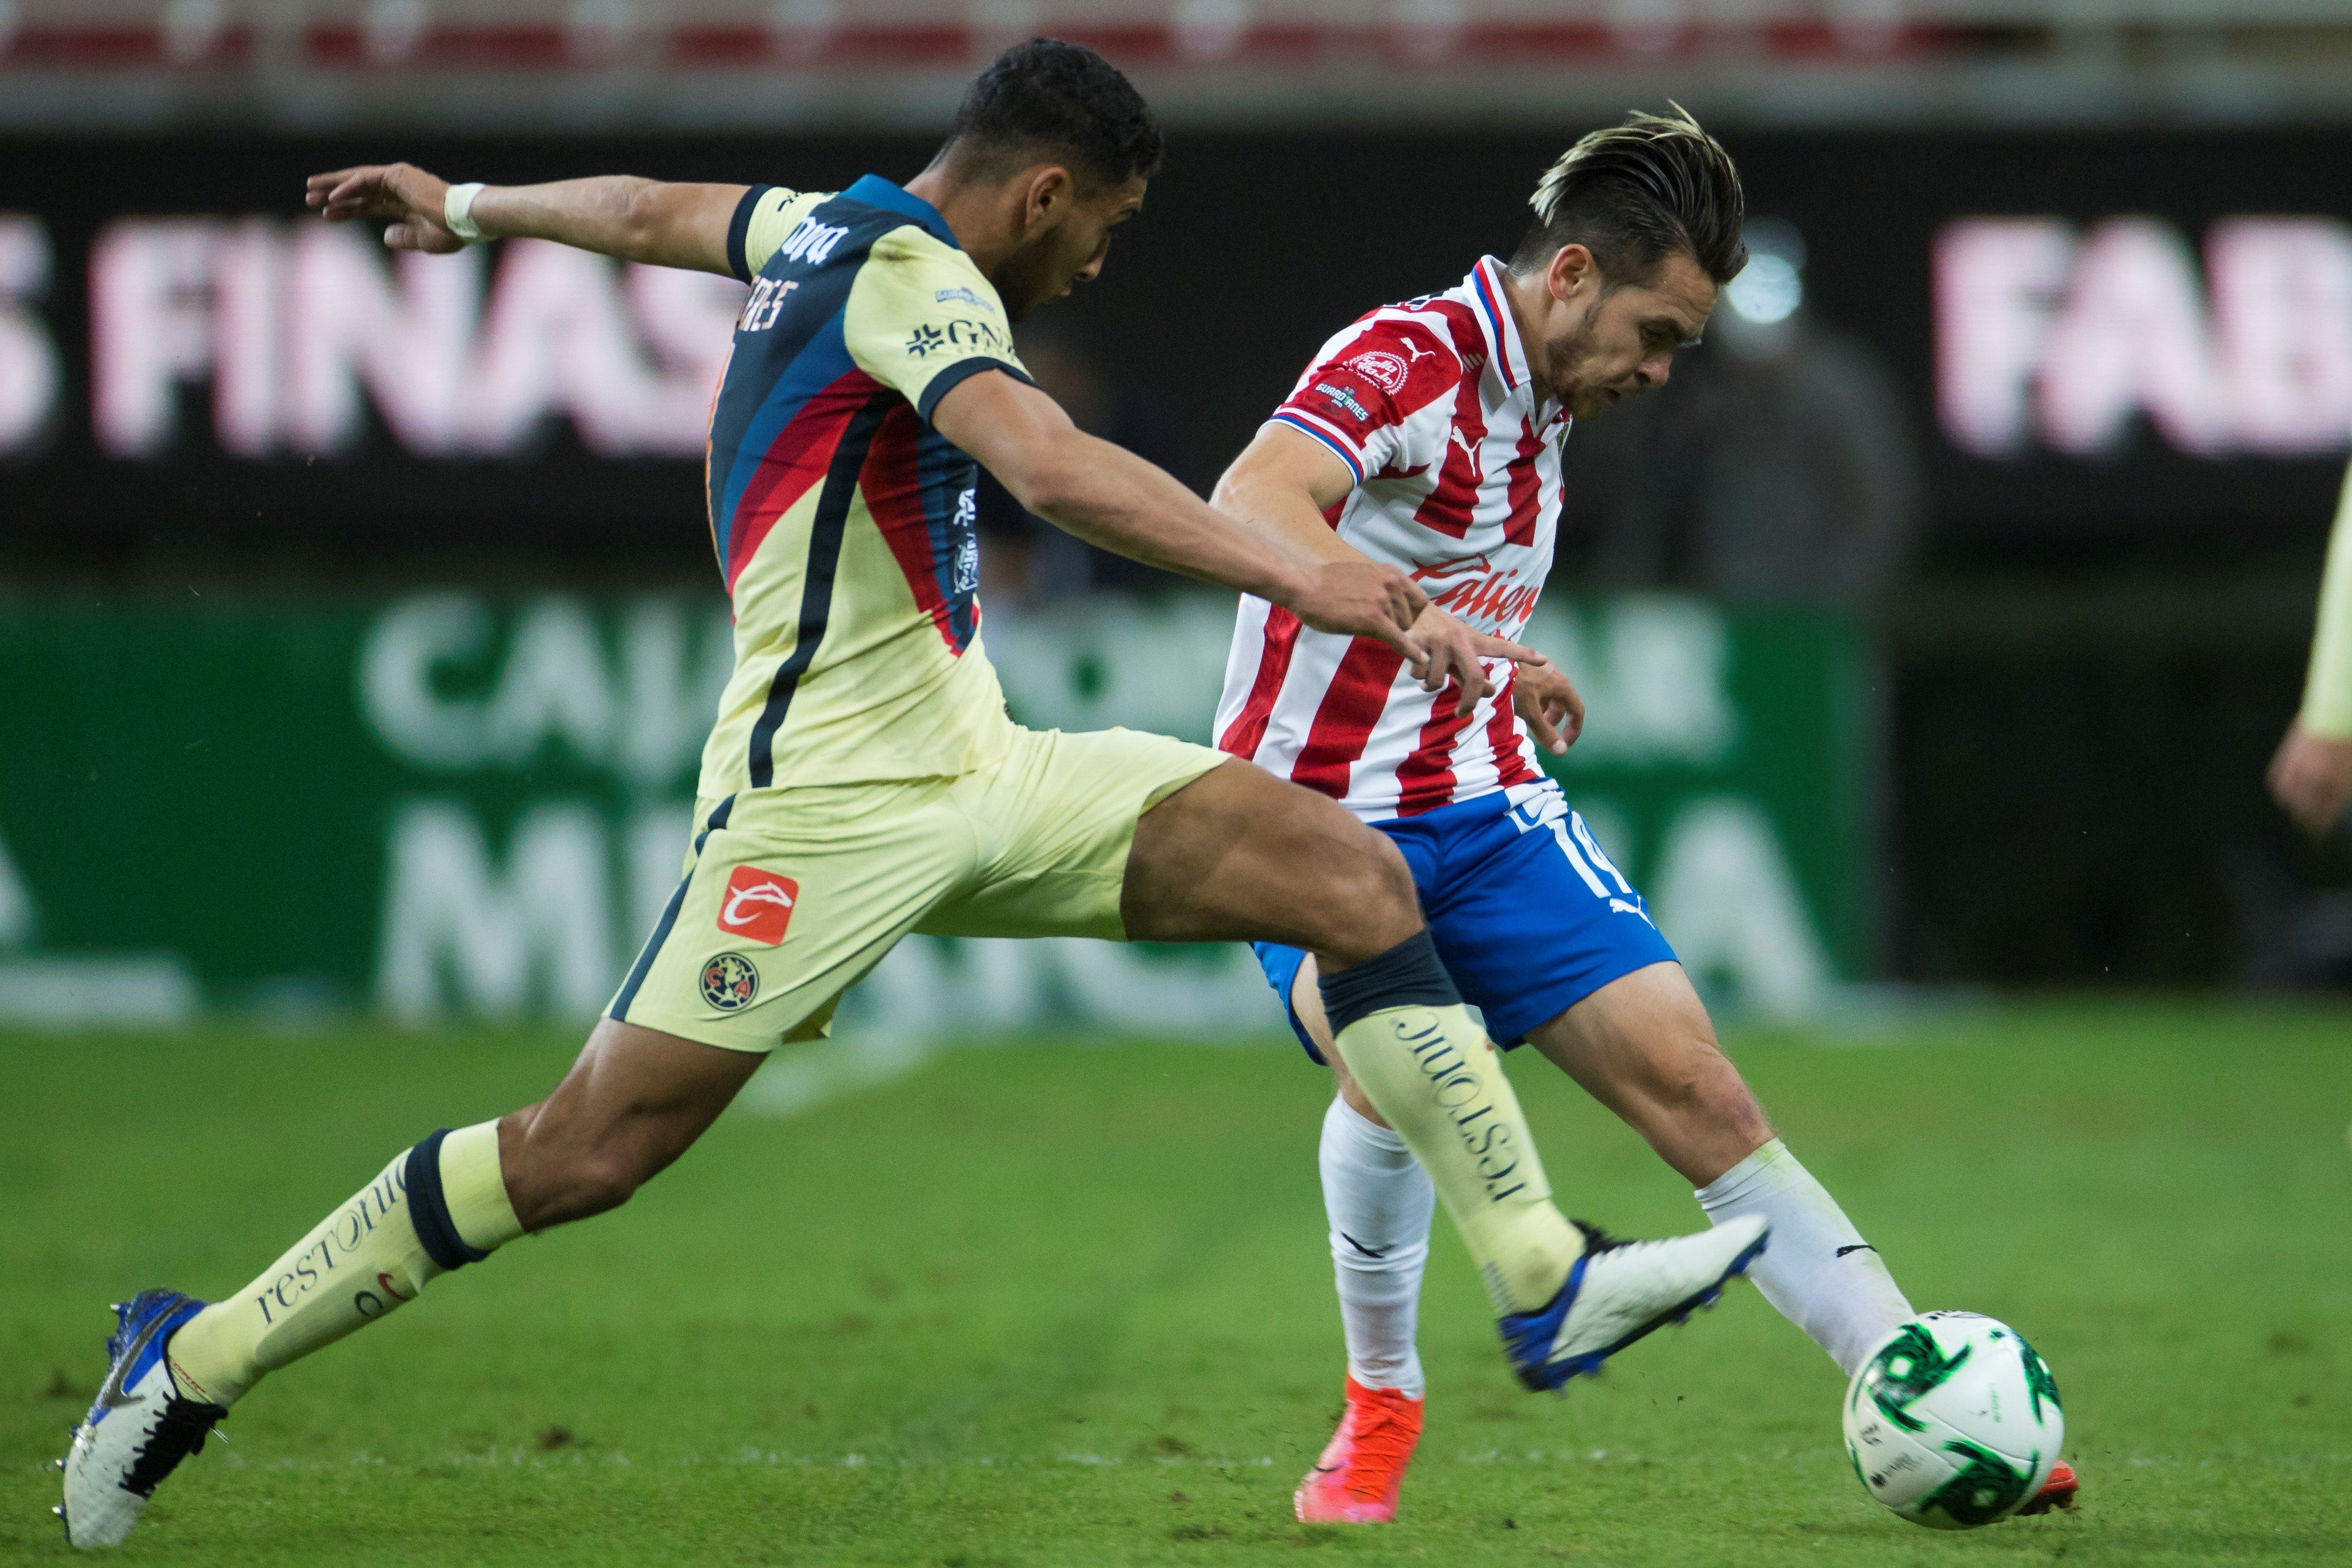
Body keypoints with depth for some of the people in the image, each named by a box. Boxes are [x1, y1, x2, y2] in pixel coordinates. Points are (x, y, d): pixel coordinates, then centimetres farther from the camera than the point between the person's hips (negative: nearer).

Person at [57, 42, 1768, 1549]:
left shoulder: (822, 229, 14)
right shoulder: (909, 274, -15)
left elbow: (644, 209, 33)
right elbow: (1055, 469, -33)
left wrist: (465, 205, 52)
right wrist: (1302, 582, -38)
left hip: (972, 772, 10)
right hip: (836, 792, -10)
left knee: (1352, 876, -3)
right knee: (594, 1147, -10)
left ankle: (1546, 1280, -6)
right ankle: (200, 1357, 5)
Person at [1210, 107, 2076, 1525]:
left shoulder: (1544, 402, 9)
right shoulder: (1404, 361, -19)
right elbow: (1252, 507, -39)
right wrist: (1448, 637, -53)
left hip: (1484, 808, 7)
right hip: (1319, 816, -7)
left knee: (1696, 1087, -4)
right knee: (1396, 1071, -31)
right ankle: (1382, 1402, -6)